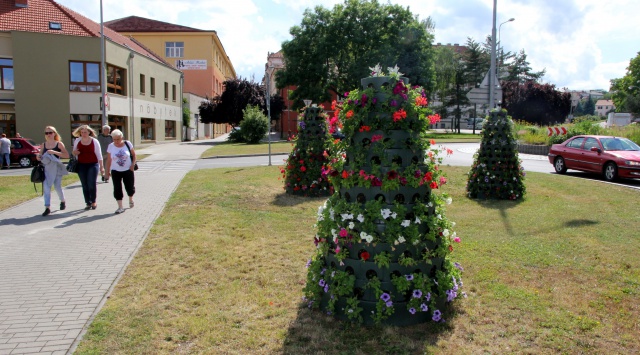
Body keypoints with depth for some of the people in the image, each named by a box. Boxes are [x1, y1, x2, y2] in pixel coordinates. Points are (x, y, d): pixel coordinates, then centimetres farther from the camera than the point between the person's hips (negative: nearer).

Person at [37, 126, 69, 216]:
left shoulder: (59, 144, -1)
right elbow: (40, 156, 18)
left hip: (56, 168, -3)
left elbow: (67, 155, -11)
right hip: (46, 168, 3)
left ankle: (63, 201, 33)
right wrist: (38, 157, -6)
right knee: (46, 187, -7)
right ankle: (47, 208, -6)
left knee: (57, 186, 5)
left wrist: (54, 152, -21)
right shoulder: (43, 145, 9)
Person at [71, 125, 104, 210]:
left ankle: (93, 202, 9)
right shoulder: (77, 141, 8)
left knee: (92, 184, -8)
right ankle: (88, 203, 13)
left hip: (93, 165, -3)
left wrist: (101, 167, -1)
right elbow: (74, 153, 20)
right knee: (85, 185, 4)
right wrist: (74, 153, -5)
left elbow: (99, 155, 2)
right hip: (81, 165, 3)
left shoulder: (94, 141, 0)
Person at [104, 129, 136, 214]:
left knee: (130, 187, 8)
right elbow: (108, 160, 2)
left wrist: (133, 164, -9)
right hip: (116, 171, 1)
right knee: (117, 189, -4)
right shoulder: (110, 146, -5)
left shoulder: (128, 144, -8)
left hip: (128, 170, -1)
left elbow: (134, 155, 3)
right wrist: (107, 171, 3)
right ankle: (120, 207, 1)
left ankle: (131, 200, 39)